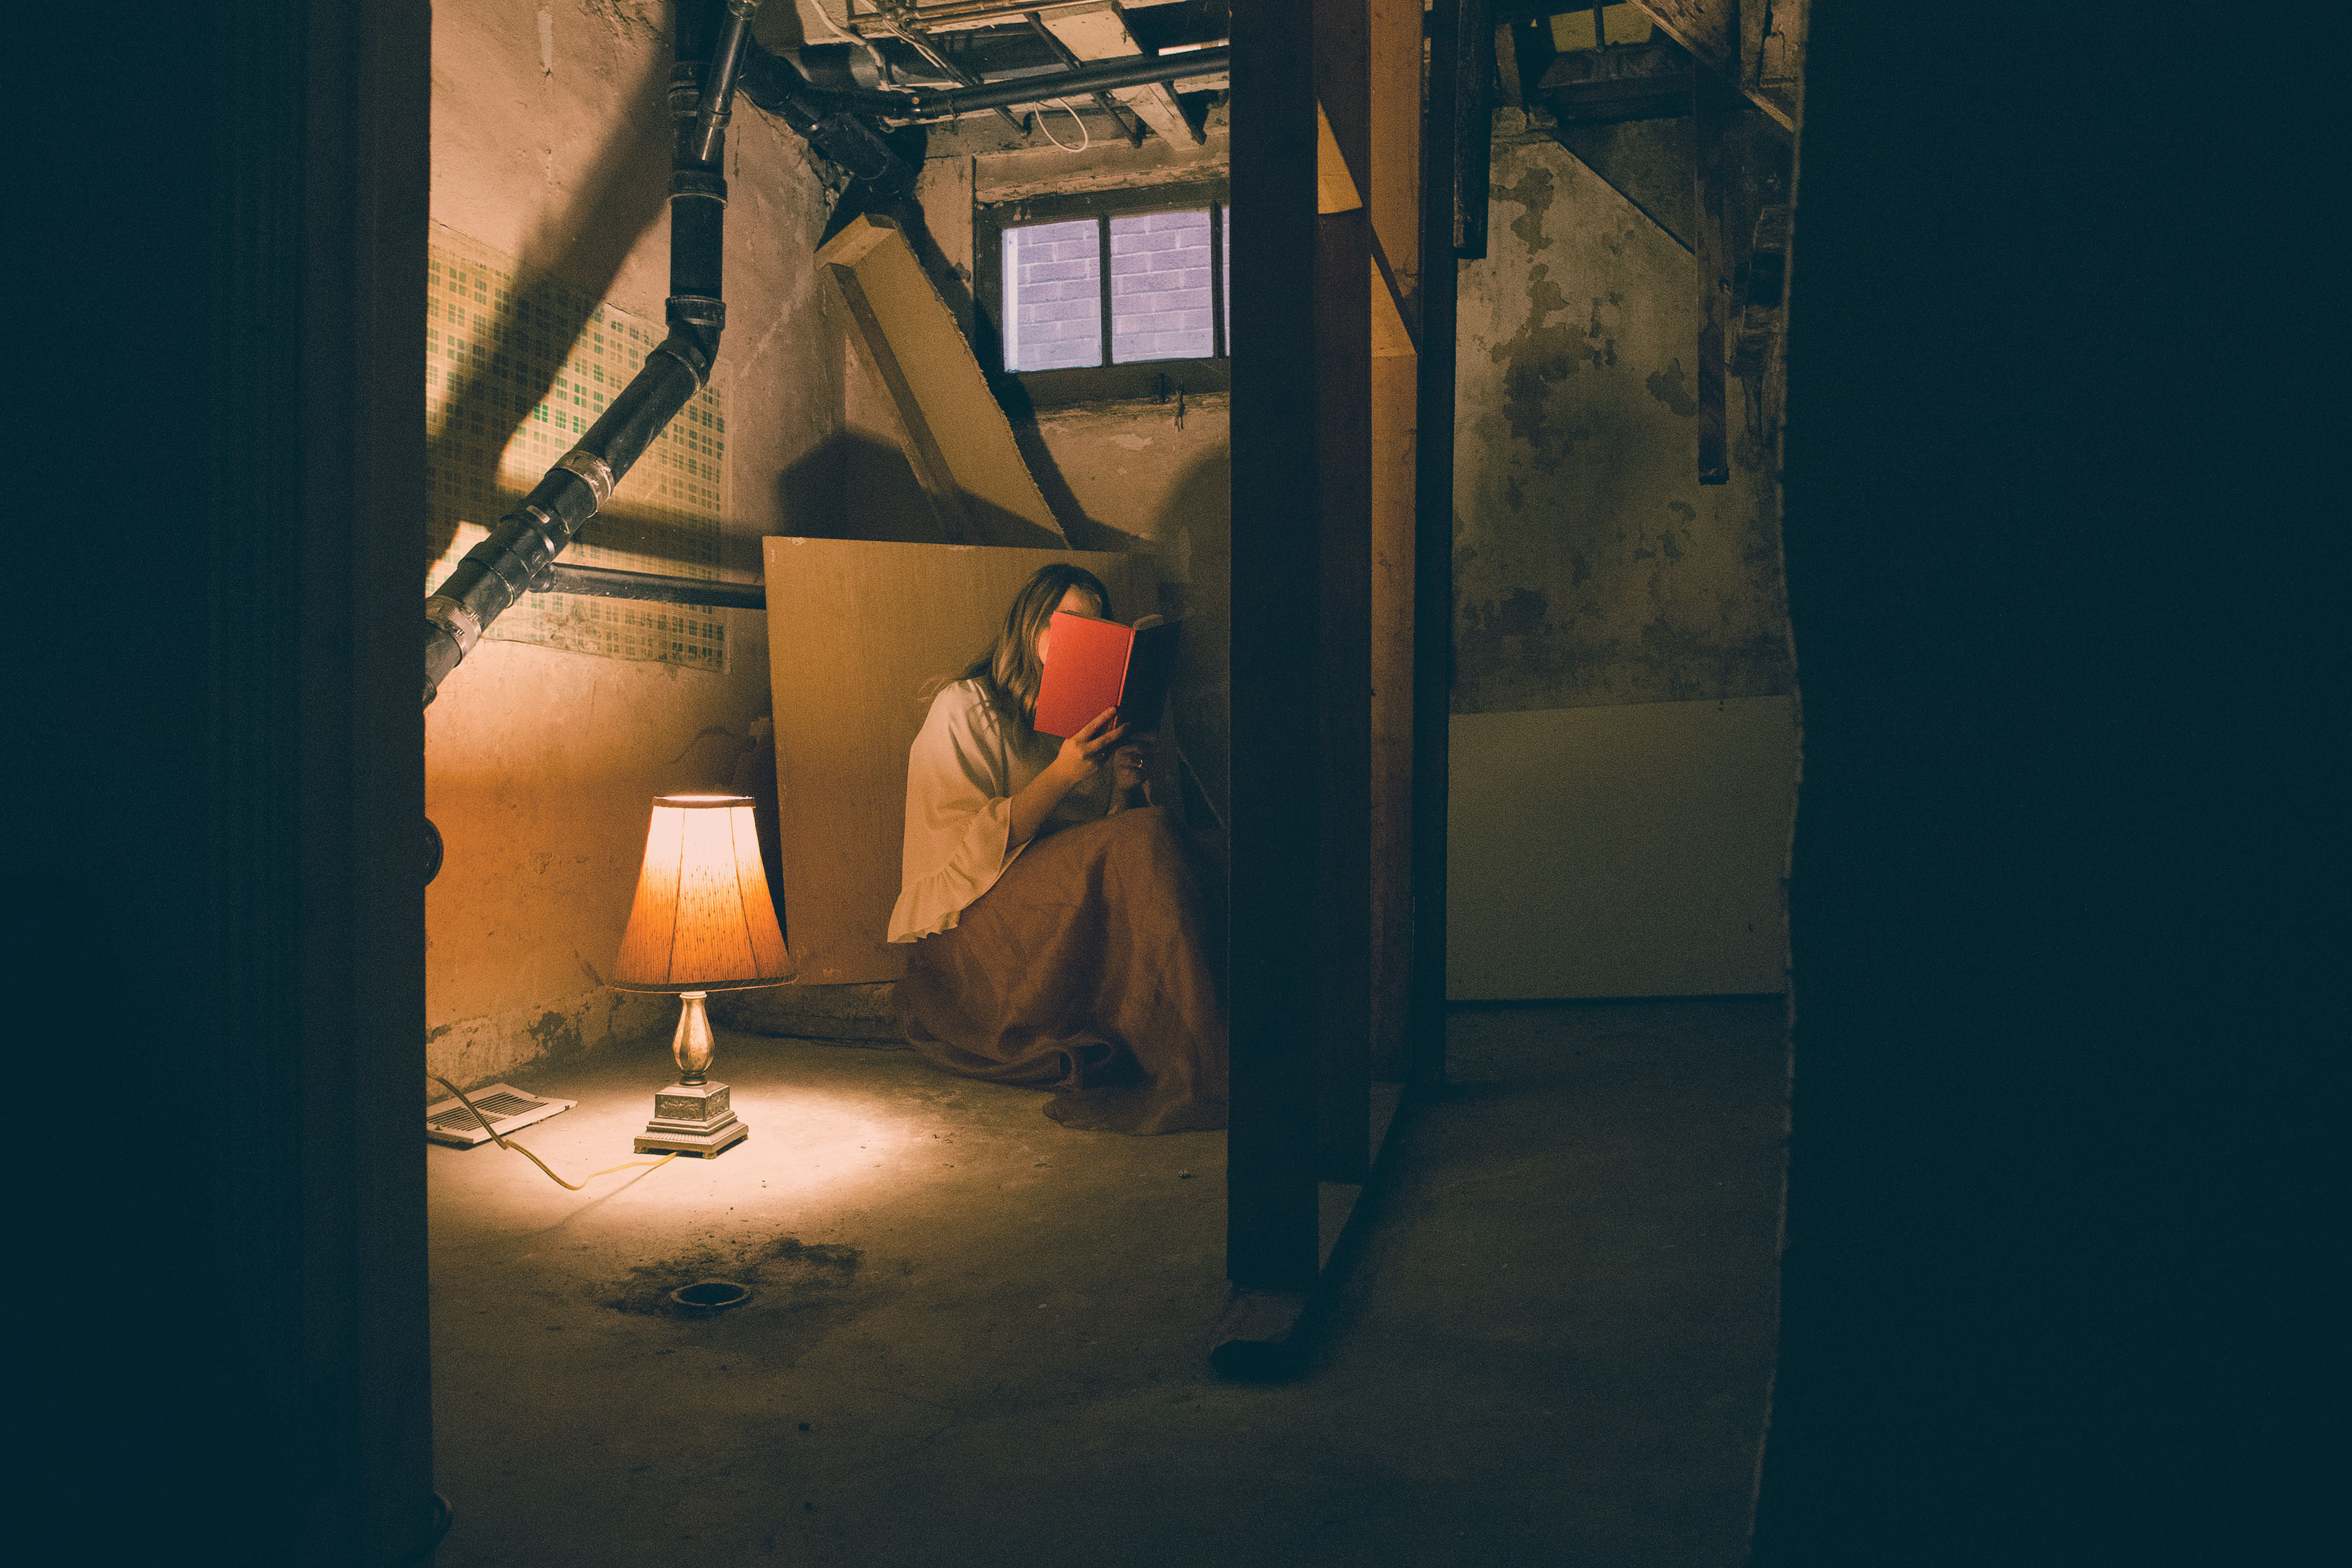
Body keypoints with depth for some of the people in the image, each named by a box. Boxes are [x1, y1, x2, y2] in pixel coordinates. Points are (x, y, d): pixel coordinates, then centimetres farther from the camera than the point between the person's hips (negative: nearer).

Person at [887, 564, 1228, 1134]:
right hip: (971, 940, -6)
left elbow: (1113, 842, 18)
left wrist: (1126, 789, -2)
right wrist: (1062, 775, -17)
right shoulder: (965, 708, 1)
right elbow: (965, 853, -10)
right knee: (1149, 834, -26)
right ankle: (1199, 1076, -35)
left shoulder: (1084, 723, 21)